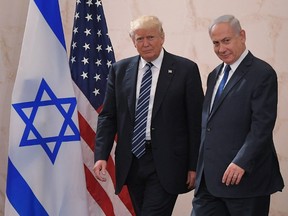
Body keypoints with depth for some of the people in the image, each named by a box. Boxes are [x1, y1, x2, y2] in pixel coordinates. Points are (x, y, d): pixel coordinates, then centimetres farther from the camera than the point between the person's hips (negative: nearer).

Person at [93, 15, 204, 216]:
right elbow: (108, 116, 8)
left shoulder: (185, 69, -3)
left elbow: (196, 122, -3)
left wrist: (194, 166, -5)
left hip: (166, 163, -4)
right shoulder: (120, 70, 7)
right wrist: (101, 155, -3)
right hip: (132, 161, 4)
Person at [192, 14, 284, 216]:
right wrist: (199, 166, 13)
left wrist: (241, 163, -22)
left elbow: (262, 125, -16)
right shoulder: (215, 75, 17)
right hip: (209, 177, 7)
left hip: (245, 176, -7)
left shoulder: (262, 73, -9)